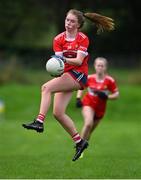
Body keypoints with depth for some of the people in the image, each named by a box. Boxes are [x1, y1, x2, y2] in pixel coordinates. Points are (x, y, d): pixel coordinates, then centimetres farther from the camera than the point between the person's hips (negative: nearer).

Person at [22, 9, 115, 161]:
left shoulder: (83, 39, -5)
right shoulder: (58, 39, 7)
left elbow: (79, 60, -15)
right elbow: (58, 58, -1)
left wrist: (65, 59, -33)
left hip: (78, 75, -6)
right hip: (65, 76, 6)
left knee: (46, 87, -26)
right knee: (58, 113, -3)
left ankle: (39, 122, -32)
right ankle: (79, 142, 9)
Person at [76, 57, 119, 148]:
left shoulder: (110, 80, -10)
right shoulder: (89, 78, -6)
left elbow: (116, 94, -3)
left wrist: (106, 97, -22)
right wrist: (78, 99, -3)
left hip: (100, 107, 2)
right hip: (88, 104, -2)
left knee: (90, 131, 10)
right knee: (88, 124, -28)